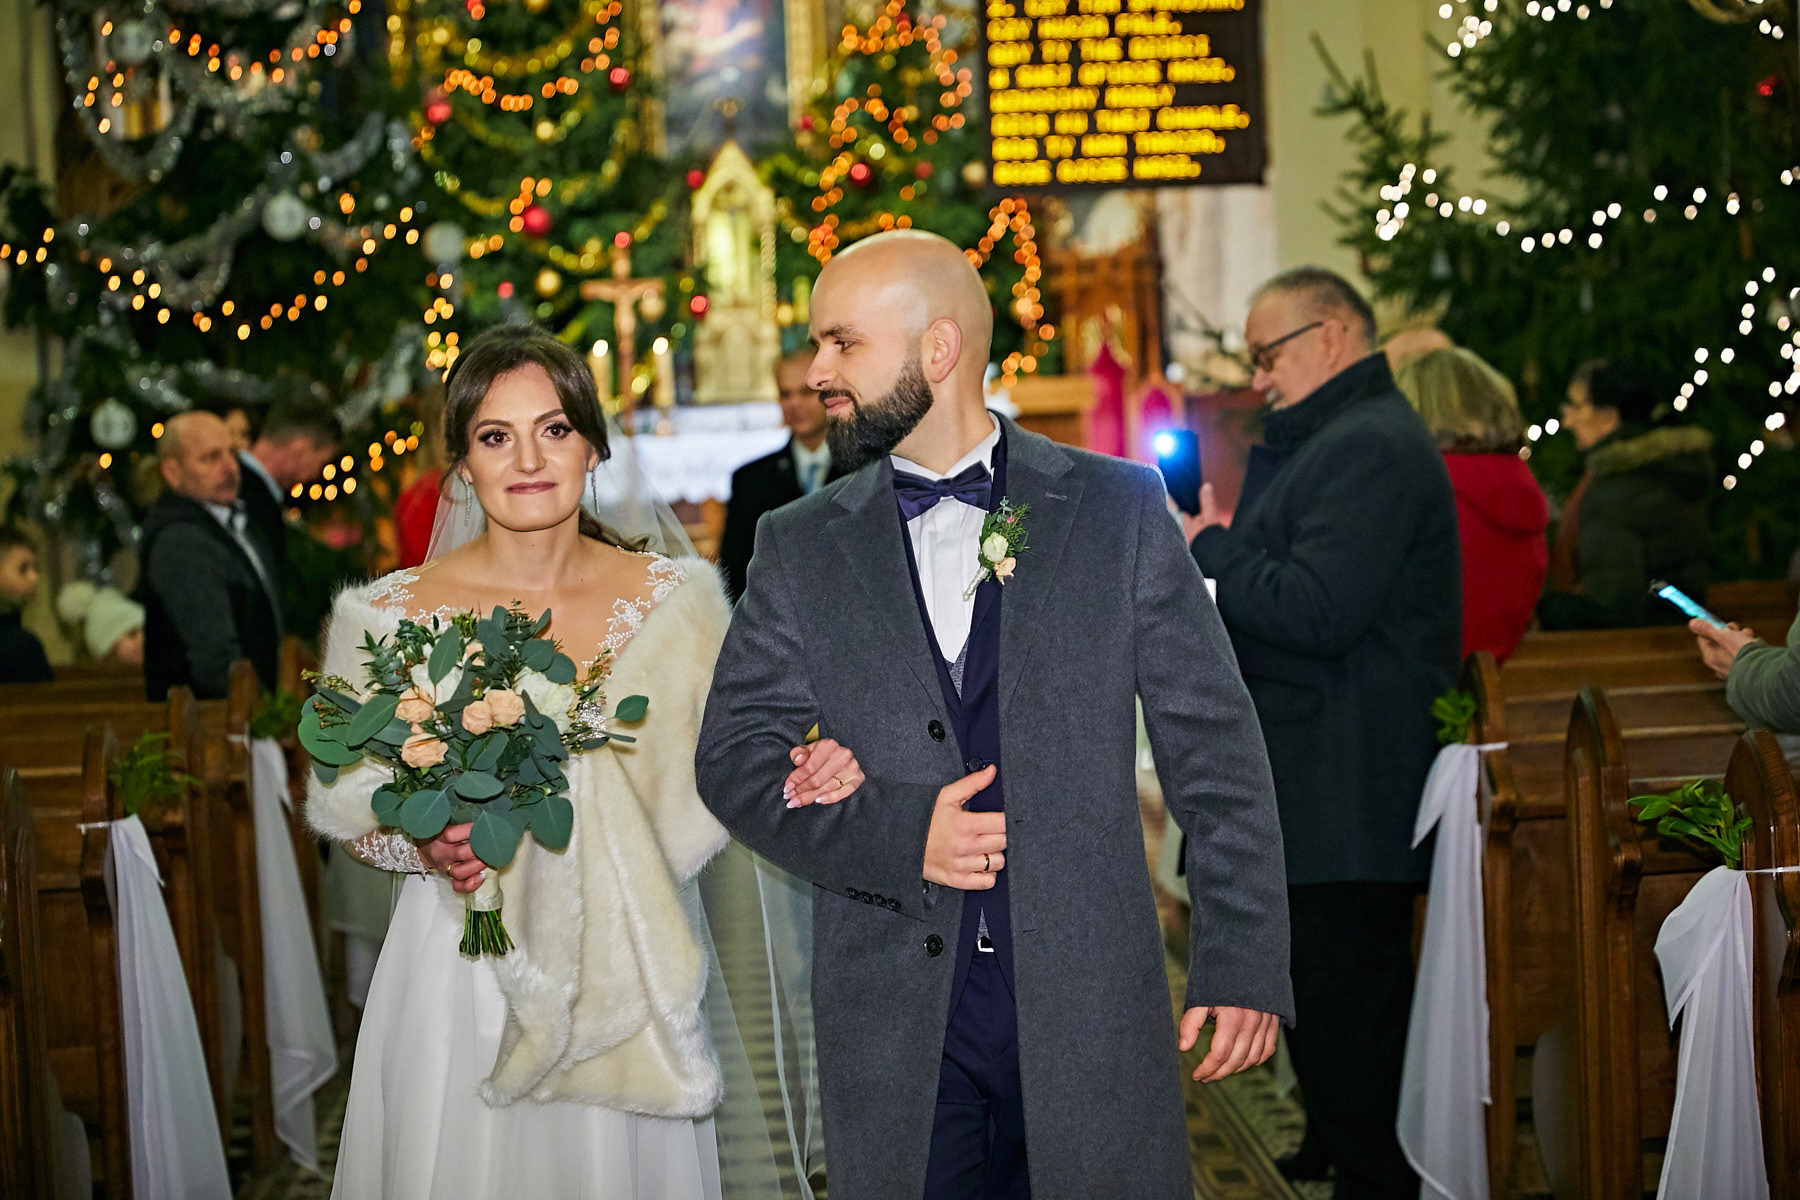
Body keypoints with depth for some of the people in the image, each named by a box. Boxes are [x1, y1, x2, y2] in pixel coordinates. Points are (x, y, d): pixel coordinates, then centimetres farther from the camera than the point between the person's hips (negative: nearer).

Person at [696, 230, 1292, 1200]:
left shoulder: (1119, 509, 2)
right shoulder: (799, 547, 7)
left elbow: (1214, 749, 2)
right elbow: (734, 756, 5)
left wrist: (1241, 964, -4)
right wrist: (896, 836, -11)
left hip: (1090, 1006, -1)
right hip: (891, 1026, 1)